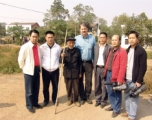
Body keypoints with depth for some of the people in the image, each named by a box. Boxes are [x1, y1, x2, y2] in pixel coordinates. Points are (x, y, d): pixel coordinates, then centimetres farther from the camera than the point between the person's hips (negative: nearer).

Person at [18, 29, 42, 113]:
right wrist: (24, 68, 0)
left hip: (37, 69, 5)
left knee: (36, 88, 17)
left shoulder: (38, 46, 2)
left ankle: (35, 103, 34)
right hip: (29, 70, -5)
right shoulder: (25, 47, -15)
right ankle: (29, 105, 23)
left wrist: (38, 67, 12)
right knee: (29, 90, 6)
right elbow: (20, 59, -9)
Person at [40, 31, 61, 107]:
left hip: (55, 70, 0)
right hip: (45, 70, 0)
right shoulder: (42, 47, -3)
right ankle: (46, 100, 30)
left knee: (55, 86, 10)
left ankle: (54, 99, 32)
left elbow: (60, 57, 6)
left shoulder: (58, 47, -1)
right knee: (45, 87, 9)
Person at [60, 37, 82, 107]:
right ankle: (69, 99, 31)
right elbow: (63, 62, -2)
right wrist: (62, 57, -24)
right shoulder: (64, 51, -2)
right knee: (68, 87, 13)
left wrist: (80, 72, 3)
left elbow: (80, 62, 2)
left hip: (75, 72, -1)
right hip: (67, 72, 1)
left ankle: (76, 100, 25)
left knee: (76, 87, 7)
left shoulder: (77, 51, -4)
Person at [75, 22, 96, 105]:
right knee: (80, 80, 8)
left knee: (89, 80, 7)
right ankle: (82, 97, 21)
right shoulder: (76, 38, 0)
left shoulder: (92, 38, 1)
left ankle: (87, 96, 23)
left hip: (89, 63, 0)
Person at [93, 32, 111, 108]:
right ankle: (98, 100, 24)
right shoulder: (95, 47, 11)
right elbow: (94, 58, 11)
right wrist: (94, 67, 4)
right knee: (97, 85, 11)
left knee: (104, 86, 3)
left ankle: (103, 101, 16)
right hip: (97, 68, 4)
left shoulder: (109, 48, -3)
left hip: (105, 68, -4)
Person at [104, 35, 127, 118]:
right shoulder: (111, 51, 14)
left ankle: (116, 109, 21)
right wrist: (106, 72, 11)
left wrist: (120, 79, -21)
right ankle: (112, 106, 36)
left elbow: (122, 67, -18)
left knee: (117, 93, 6)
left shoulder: (122, 52, -14)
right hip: (108, 74, 8)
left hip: (116, 75, -8)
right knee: (110, 92, 19)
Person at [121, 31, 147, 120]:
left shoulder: (141, 51, -10)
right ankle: (128, 111, 31)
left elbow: (143, 67, -13)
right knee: (127, 96, 15)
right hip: (126, 79, 7)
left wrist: (139, 81, -16)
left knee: (133, 98, 3)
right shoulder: (127, 50, 12)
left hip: (135, 80, -6)